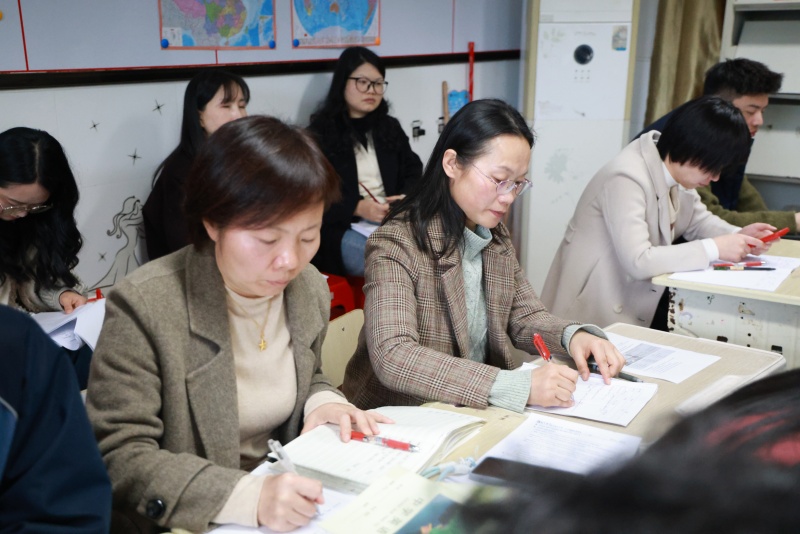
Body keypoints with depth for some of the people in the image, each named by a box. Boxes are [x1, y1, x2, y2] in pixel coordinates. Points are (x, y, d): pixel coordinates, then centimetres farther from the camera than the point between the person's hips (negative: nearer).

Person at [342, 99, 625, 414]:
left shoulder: (496, 237, 7)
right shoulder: (396, 244, -17)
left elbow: (525, 315, 11)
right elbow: (392, 358, -28)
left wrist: (573, 336, -11)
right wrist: (516, 386, -34)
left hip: (476, 412, 7)